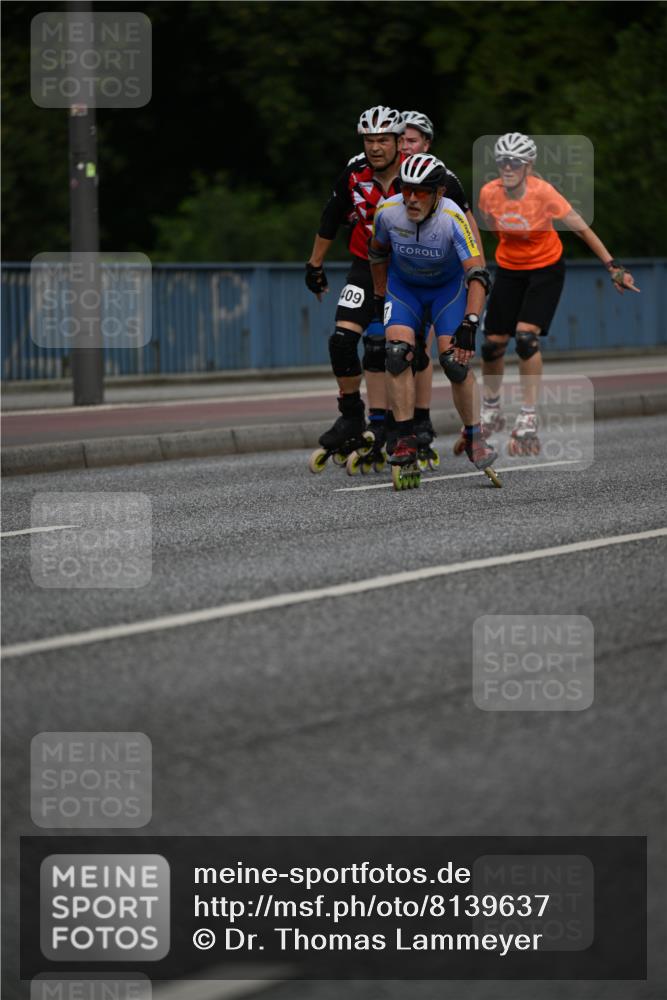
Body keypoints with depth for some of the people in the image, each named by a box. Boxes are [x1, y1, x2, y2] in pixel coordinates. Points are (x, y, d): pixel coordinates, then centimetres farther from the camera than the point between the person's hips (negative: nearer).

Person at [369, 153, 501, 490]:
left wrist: (469, 324, -47)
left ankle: (474, 438, 3)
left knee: (455, 361, -16)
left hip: (448, 285, -2)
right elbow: (378, 253, -2)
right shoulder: (388, 211, -24)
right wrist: (380, 297, 8)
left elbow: (477, 275, -37)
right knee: (398, 354, -19)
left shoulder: (453, 218, -33)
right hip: (402, 285, 2)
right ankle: (406, 443, -15)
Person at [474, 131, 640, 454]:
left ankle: (528, 420, -15)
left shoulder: (543, 192, -25)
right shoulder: (489, 193, -16)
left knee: (526, 337, -21)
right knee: (492, 343, 3)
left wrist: (613, 266, -18)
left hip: (546, 269, -4)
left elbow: (582, 229, -18)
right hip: (509, 270, 4)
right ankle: (490, 412, 29)